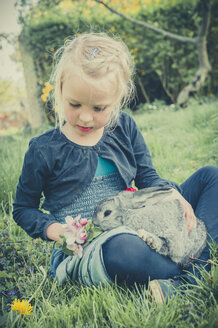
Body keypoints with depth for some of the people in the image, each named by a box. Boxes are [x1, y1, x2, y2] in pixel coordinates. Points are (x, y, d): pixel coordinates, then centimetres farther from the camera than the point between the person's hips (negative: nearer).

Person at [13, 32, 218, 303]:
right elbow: (23, 209, 7)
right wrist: (53, 229, -14)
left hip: (137, 232, 5)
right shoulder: (43, 151, -4)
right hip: (81, 253, -5)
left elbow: (147, 177, 9)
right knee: (123, 248, -45)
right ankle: (189, 275, -16)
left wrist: (173, 194, -14)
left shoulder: (124, 127, 5)